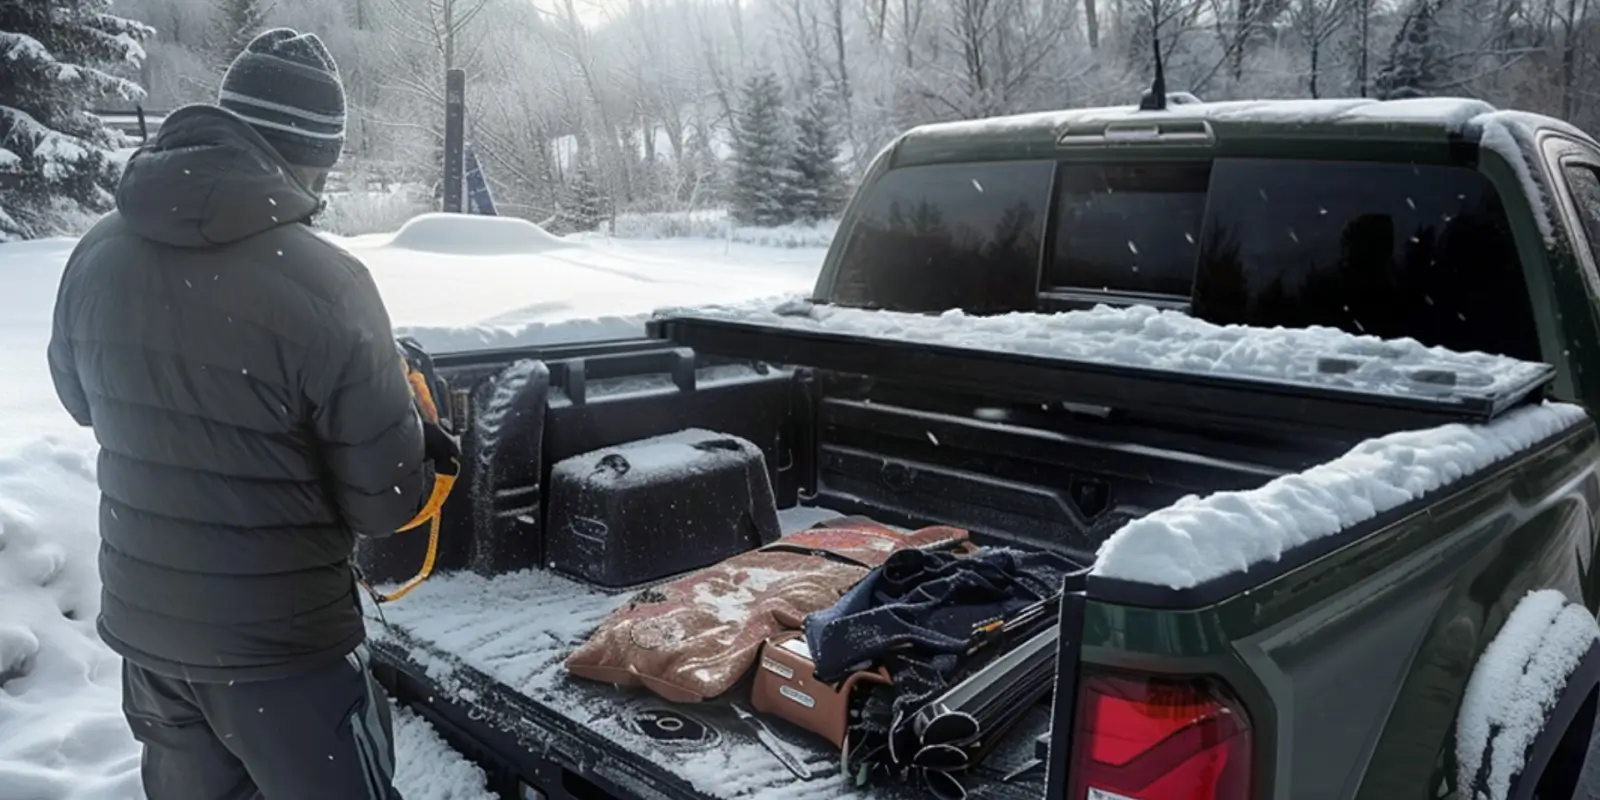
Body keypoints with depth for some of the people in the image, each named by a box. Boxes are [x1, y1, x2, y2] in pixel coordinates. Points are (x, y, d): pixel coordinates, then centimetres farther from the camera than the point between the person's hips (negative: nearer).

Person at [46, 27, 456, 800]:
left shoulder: (97, 256, -6)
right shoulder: (326, 285, -25)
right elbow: (384, 502, -18)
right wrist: (422, 453, 2)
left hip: (139, 624, 6)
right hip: (281, 645, -6)